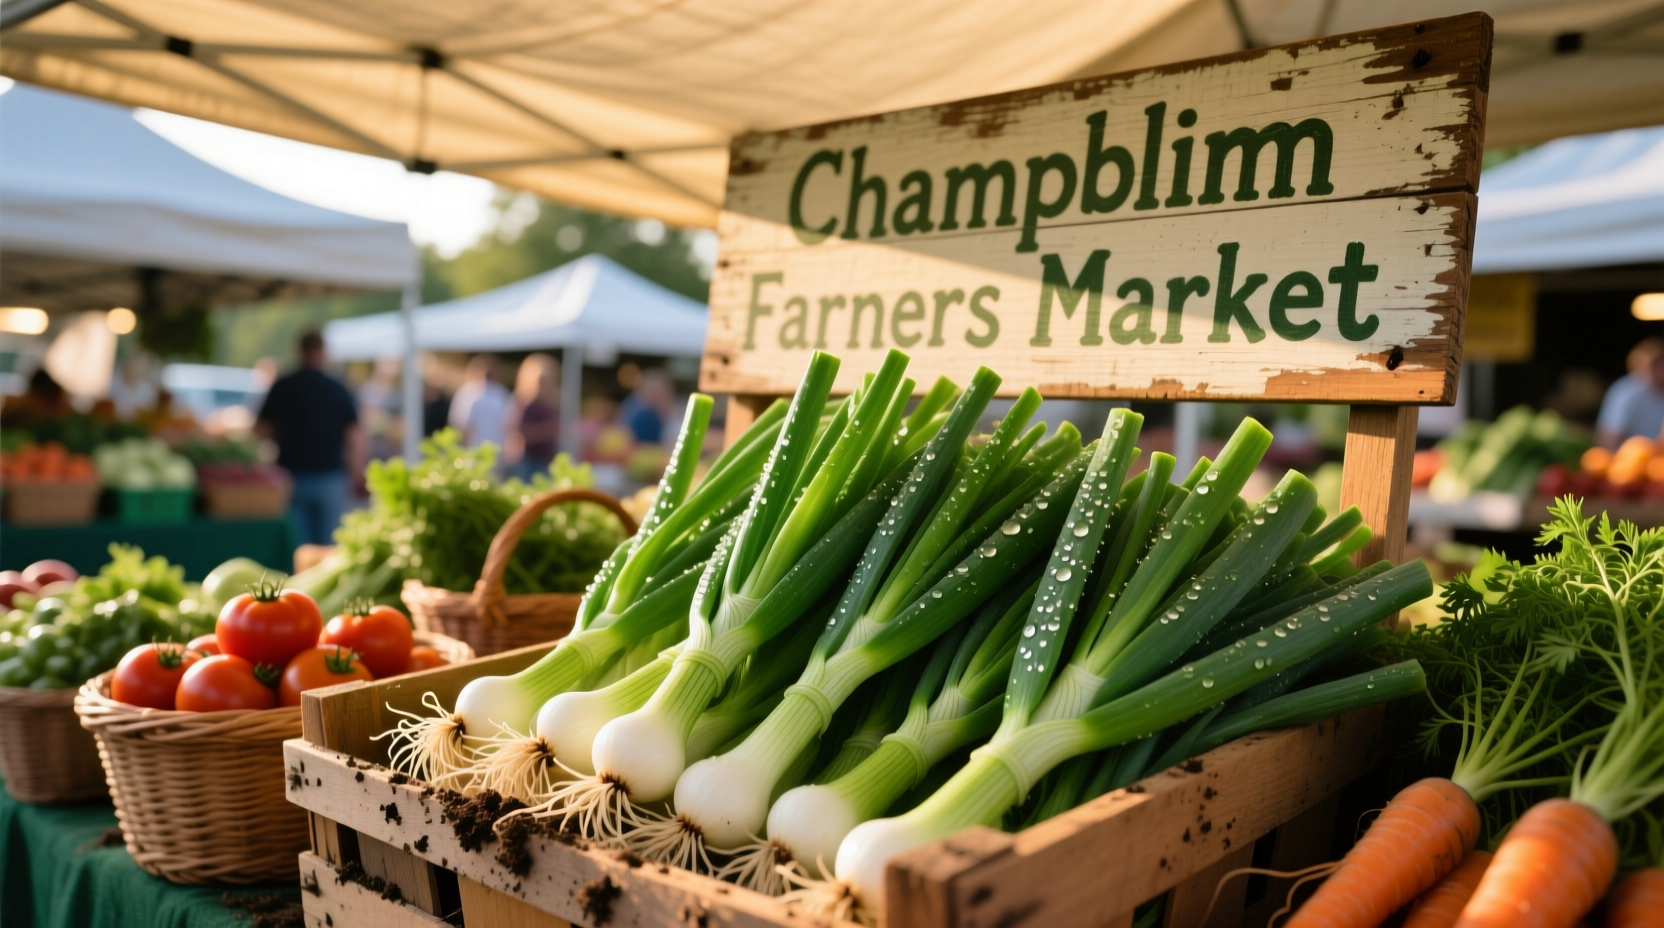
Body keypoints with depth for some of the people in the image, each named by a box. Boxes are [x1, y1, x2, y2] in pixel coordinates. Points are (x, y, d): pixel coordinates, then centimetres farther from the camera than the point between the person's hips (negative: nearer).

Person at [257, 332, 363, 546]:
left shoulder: (281, 387, 1)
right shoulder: (338, 389, -3)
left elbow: (261, 431, 4)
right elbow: (355, 438, -5)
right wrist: (356, 473, 7)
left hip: (292, 476, 1)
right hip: (329, 478, -1)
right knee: (327, 549, 4)